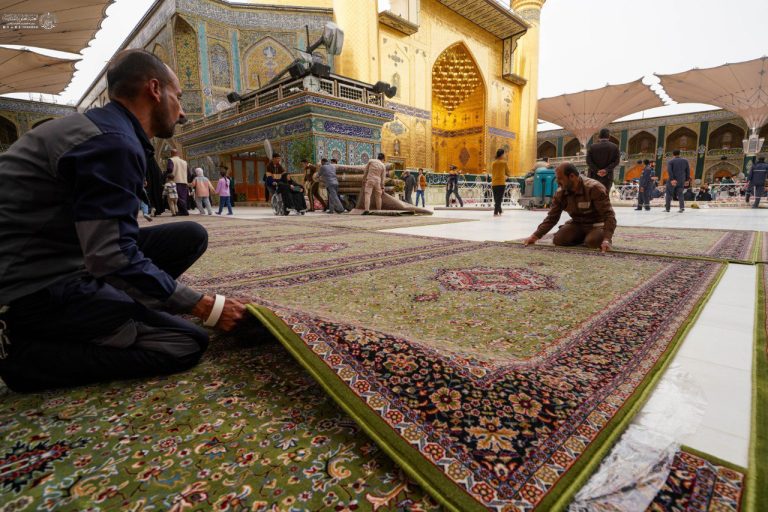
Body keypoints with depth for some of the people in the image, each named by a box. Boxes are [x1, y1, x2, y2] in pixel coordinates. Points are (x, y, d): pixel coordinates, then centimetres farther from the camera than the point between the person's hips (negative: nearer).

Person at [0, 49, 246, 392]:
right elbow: (114, 260, -27)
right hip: (35, 284, -9)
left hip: (65, 259, 9)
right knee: (186, 344, -13)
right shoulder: (113, 141, -20)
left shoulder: (103, 127, 10)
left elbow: (110, 240, 12)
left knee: (189, 236, 2)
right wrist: (205, 306, -19)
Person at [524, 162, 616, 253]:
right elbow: (551, 218, -3)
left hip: (596, 224, -4)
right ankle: (584, 237, 9)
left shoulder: (594, 188, -24)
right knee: (558, 239, -19)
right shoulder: (560, 193, -8)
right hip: (577, 224, 4)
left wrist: (607, 239, -40)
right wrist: (535, 236, -13)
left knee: (592, 242, -32)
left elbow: (608, 215, -26)